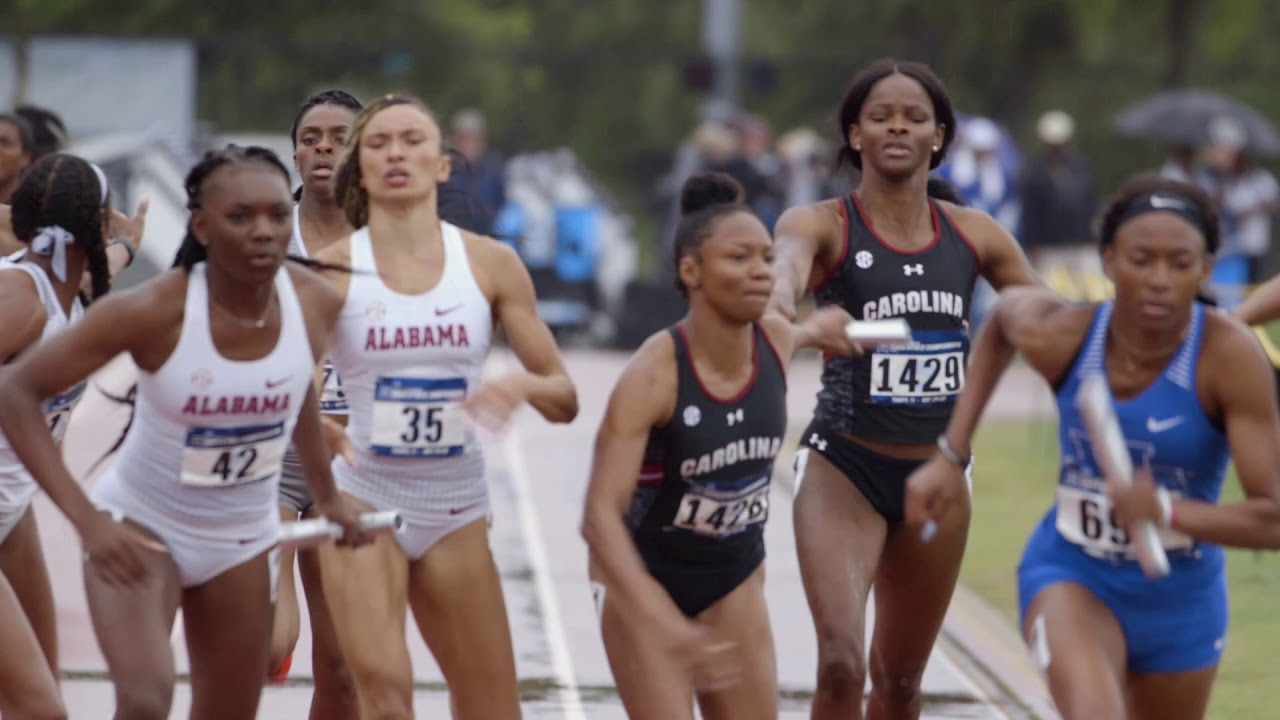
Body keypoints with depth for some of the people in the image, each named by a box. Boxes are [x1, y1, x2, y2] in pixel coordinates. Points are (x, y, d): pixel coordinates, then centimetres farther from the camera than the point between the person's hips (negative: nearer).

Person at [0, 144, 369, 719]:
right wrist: (85, 518, -30)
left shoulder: (314, 303, -14)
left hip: (242, 538, 5)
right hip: (139, 526, -5)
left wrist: (326, 494, 17)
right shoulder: (155, 312, -27)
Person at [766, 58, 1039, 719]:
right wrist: (783, 306, -54)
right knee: (840, 663, -21)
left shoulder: (974, 236, 4)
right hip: (844, 467, -4)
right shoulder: (822, 225, -8)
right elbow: (785, 265, -30)